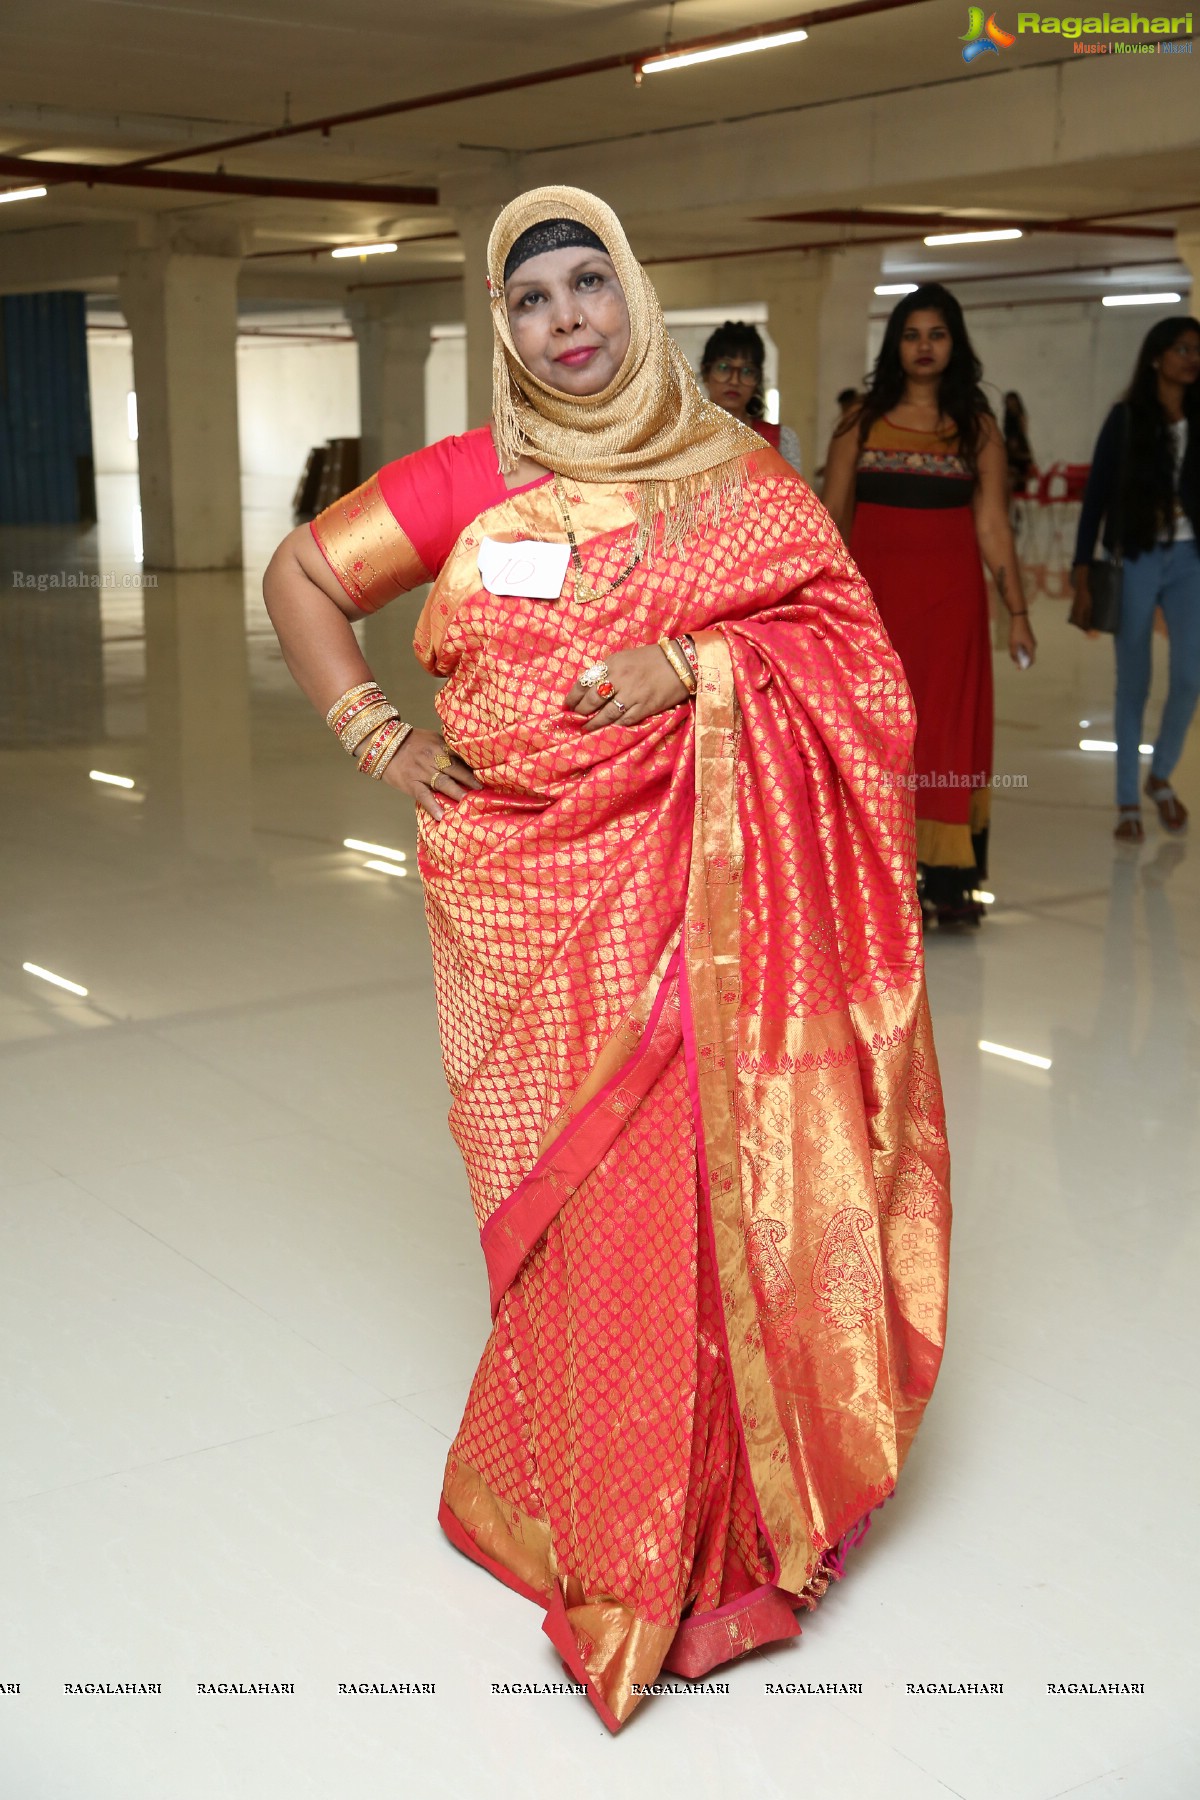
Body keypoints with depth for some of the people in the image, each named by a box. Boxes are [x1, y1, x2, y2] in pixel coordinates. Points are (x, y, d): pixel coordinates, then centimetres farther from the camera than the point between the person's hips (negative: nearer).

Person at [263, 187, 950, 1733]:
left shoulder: (730, 472, 7)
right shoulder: (470, 477, 5)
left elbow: (842, 630, 1)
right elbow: (298, 577, 11)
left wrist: (693, 663, -14)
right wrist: (375, 739, 2)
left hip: (680, 880, 0)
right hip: (519, 879, 0)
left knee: (686, 1170, -1)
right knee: (561, 1185, 4)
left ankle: (709, 1510, 18)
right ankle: (590, 1507, 21)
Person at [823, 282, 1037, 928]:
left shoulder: (977, 428, 7)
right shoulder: (861, 422, 7)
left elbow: (992, 525, 4)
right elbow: (832, 517, 6)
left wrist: (1017, 614, -1)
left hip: (950, 596, 0)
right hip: (874, 592, 0)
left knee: (949, 733, -2)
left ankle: (950, 881, 3)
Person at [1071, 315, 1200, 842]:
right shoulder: (1126, 418, -2)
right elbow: (1097, 495, -2)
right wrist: (1082, 572, -8)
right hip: (1135, 561, -2)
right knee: (1133, 684, 3)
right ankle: (1127, 803, 13)